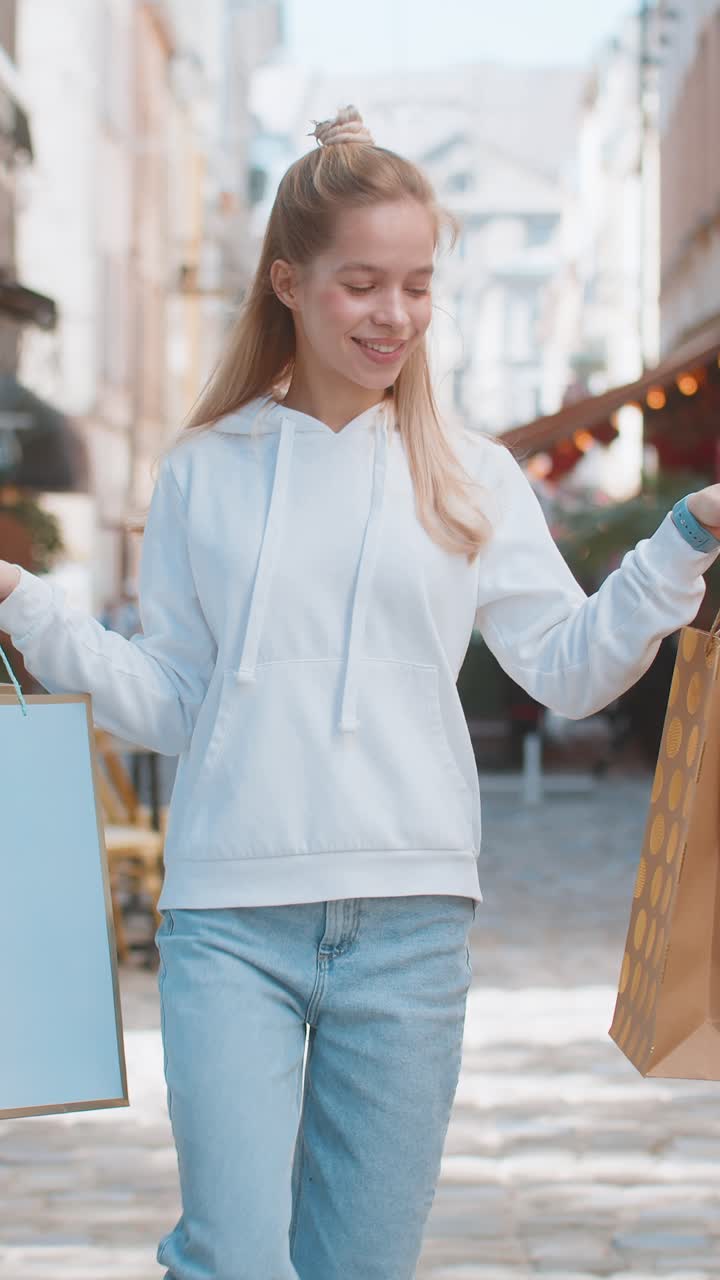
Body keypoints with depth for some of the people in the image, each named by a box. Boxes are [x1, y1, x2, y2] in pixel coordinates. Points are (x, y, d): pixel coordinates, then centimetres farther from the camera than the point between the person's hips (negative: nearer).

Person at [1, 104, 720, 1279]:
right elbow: (168, 704, 9)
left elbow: (568, 671, 5)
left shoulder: (470, 477, 9)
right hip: (229, 915, -1)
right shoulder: (202, 473, 9)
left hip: (411, 917, 1)